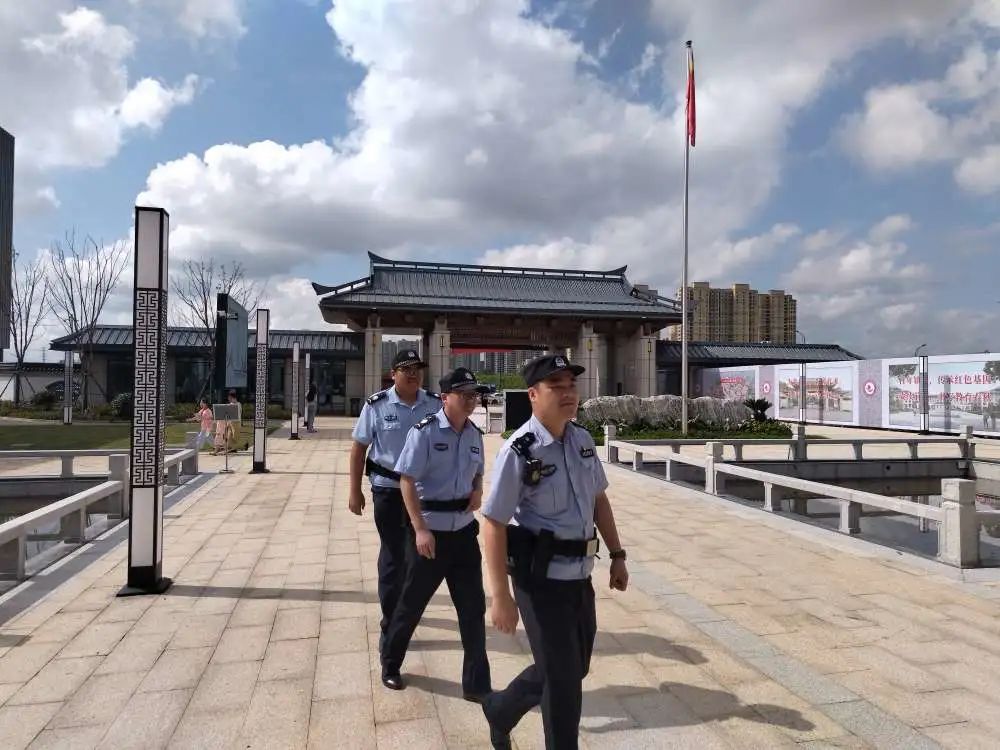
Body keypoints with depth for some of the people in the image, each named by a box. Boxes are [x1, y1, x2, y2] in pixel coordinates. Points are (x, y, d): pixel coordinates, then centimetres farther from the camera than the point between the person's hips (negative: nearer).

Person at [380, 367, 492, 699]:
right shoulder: (425, 432, -14)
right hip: (430, 531, -5)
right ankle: (390, 665, 39)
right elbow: (407, 481, -15)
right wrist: (420, 529, -20)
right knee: (412, 602, 13)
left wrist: (478, 490, -1)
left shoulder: (475, 434, 4)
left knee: (473, 606, 7)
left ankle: (476, 684, 21)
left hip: (464, 530, 5)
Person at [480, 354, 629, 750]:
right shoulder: (519, 451, -19)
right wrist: (501, 596, -19)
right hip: (541, 577, -7)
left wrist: (617, 555, 12)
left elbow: (598, 499, 15)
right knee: (563, 677, 5)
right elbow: (493, 524, -18)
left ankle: (499, 710, 44)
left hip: (579, 575, 8)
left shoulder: (582, 439, 3)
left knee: (573, 668, 21)